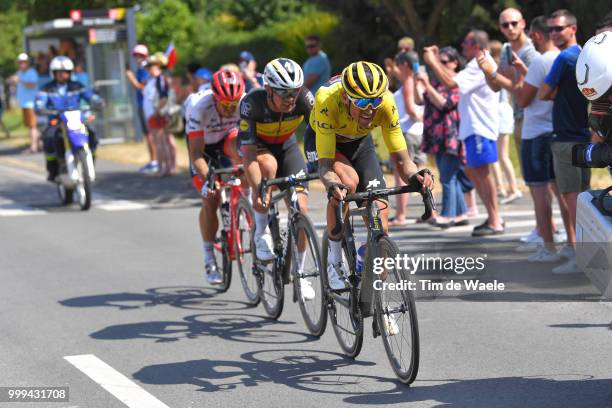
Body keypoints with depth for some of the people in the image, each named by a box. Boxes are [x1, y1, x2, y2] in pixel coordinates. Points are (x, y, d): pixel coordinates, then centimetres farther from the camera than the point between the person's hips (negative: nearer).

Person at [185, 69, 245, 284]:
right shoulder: (199, 107, -36)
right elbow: (196, 152, -37)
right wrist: (206, 180, -51)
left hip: (227, 139, 2)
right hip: (203, 143, -2)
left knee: (237, 147, -36)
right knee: (210, 199, -11)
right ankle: (209, 260, 0)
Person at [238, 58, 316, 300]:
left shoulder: (304, 98, -29)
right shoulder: (252, 103, -35)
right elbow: (248, 153, -36)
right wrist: (257, 190, -46)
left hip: (286, 146, 2)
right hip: (257, 147, -2)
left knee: (300, 207, -12)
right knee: (268, 165, -38)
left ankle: (299, 273, 5)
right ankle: (262, 233, -20)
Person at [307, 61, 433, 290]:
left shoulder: (386, 103, -32)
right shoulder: (327, 100, -40)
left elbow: (401, 161, -26)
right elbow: (325, 165, -40)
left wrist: (414, 176, -47)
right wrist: (332, 185, -61)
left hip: (360, 143, 3)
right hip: (322, 142, -3)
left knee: (380, 213, -14)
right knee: (348, 181, -34)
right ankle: (334, 259, -15)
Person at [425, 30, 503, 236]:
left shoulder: (480, 66, -15)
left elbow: (451, 82, -23)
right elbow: (453, 79, 23)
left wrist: (432, 62, -13)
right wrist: (436, 60, 19)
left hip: (480, 128, -11)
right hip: (473, 127, 11)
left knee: (482, 172, -10)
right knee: (472, 172, 14)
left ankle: (495, 223, -9)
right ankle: (494, 217, 19)